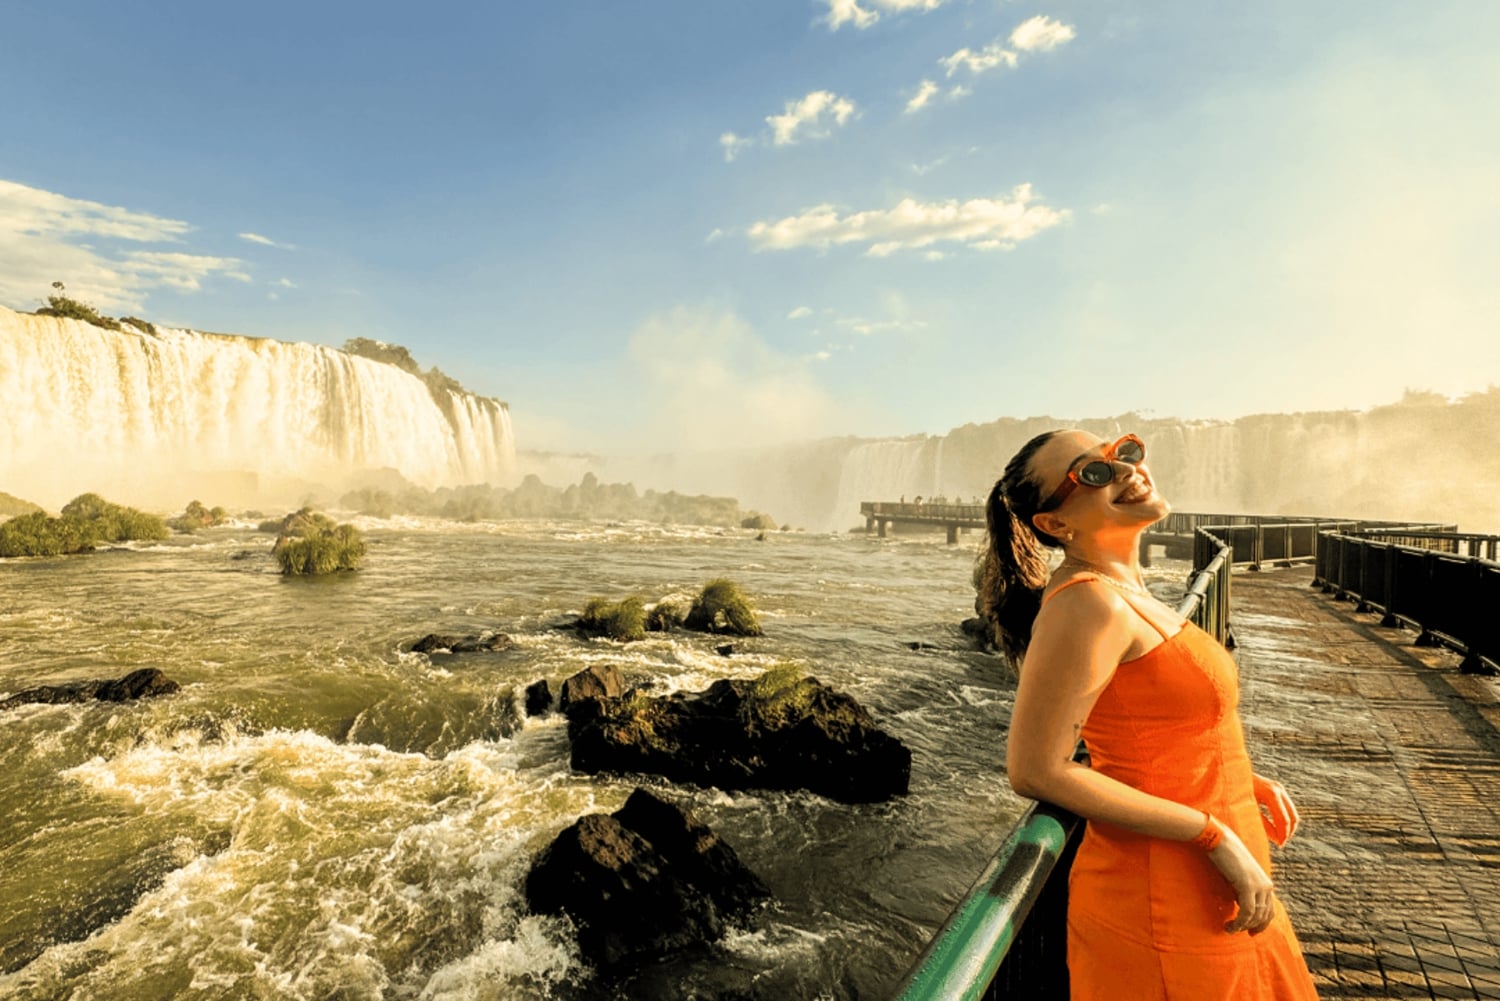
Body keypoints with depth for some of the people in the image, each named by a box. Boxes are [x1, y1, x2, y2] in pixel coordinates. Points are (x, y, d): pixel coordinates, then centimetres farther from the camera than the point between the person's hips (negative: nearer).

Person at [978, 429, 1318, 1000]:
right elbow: (1036, 771, -26)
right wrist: (1216, 835, -21)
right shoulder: (1088, 602, -24)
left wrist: (1244, 782, 6)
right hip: (1168, 909, -9)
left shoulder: (1126, 589, 4)